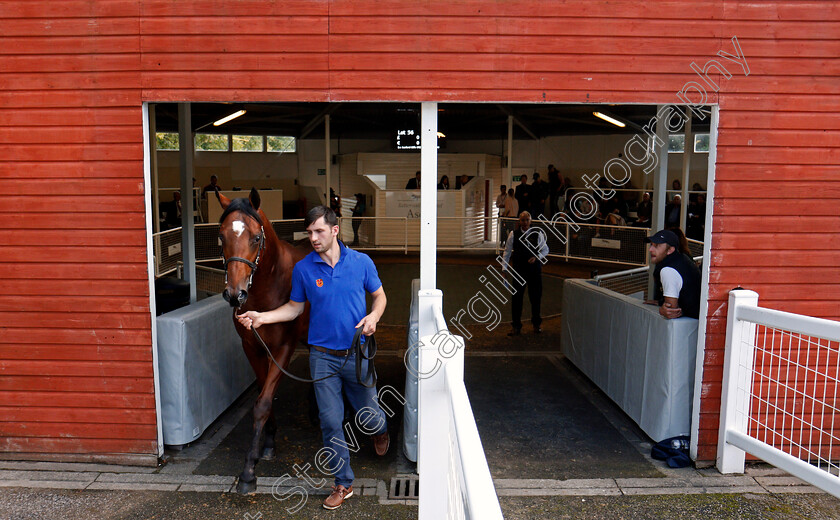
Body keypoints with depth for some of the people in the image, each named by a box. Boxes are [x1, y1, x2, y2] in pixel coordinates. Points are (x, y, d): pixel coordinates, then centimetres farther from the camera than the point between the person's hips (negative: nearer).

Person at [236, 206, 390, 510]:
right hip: (323, 357, 1)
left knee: (368, 413, 14)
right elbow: (295, 307, 7)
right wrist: (262, 317, -7)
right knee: (331, 421, 5)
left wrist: (373, 316, -13)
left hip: (356, 355, 0)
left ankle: (381, 430, 53)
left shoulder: (361, 262, -4)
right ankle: (343, 484, 23)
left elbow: (379, 295, 7)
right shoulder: (302, 268, -2)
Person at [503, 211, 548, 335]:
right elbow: (507, 251, 5)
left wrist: (536, 257, -11)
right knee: (516, 297, 1)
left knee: (535, 297, 11)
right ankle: (516, 327, 11)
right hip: (518, 269, 0)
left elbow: (545, 250, 8)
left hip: (534, 268, 0)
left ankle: (536, 324, 31)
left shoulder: (537, 234, -2)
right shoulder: (513, 234, -2)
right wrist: (504, 268, 1)